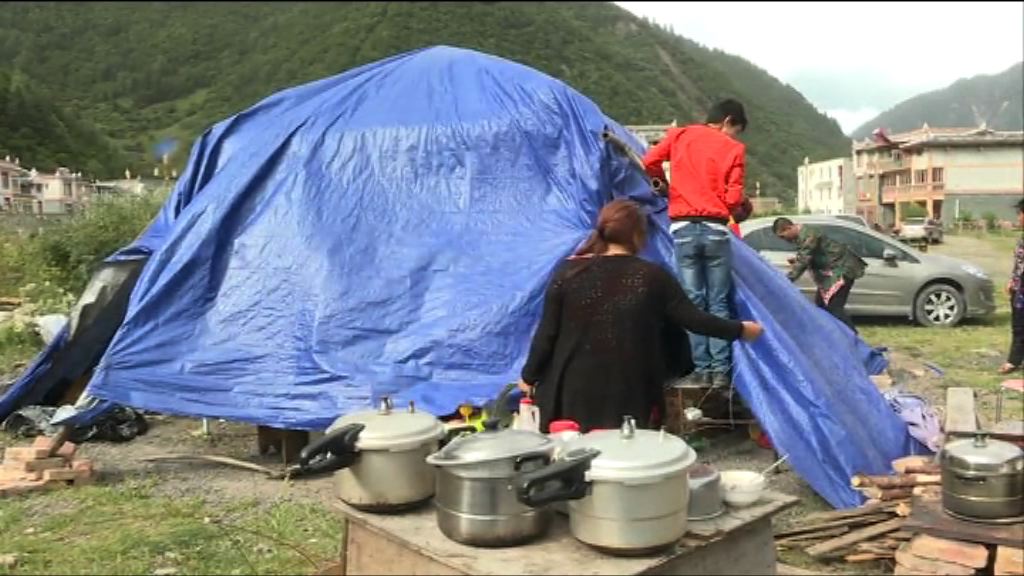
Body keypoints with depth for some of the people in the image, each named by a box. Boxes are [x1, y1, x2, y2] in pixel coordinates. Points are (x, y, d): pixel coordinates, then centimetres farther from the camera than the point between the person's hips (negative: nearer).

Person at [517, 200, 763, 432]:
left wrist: (529, 376, 11)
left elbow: (547, 332, -2)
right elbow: (693, 319, -1)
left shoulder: (569, 271, -4)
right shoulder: (653, 277, -5)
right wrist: (740, 329, 15)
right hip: (630, 395, 0)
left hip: (574, 391, 0)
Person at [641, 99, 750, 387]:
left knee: (694, 301, 5)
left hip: (683, 228, 2)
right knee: (718, 303, 5)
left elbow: (649, 162, 4)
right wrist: (743, 210, 18)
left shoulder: (679, 135, 10)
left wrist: (667, 184, 22)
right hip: (715, 230, -2)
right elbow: (733, 198, -4)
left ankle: (702, 368, 5)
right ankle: (721, 369, 5)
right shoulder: (733, 148, 2)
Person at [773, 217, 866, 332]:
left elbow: (803, 261, -28)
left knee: (834, 307, -16)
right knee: (820, 304, 11)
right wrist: (796, 259, 4)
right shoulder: (801, 235, 10)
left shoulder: (807, 235, -22)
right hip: (832, 270, 11)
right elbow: (808, 256, 23)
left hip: (842, 268, -11)